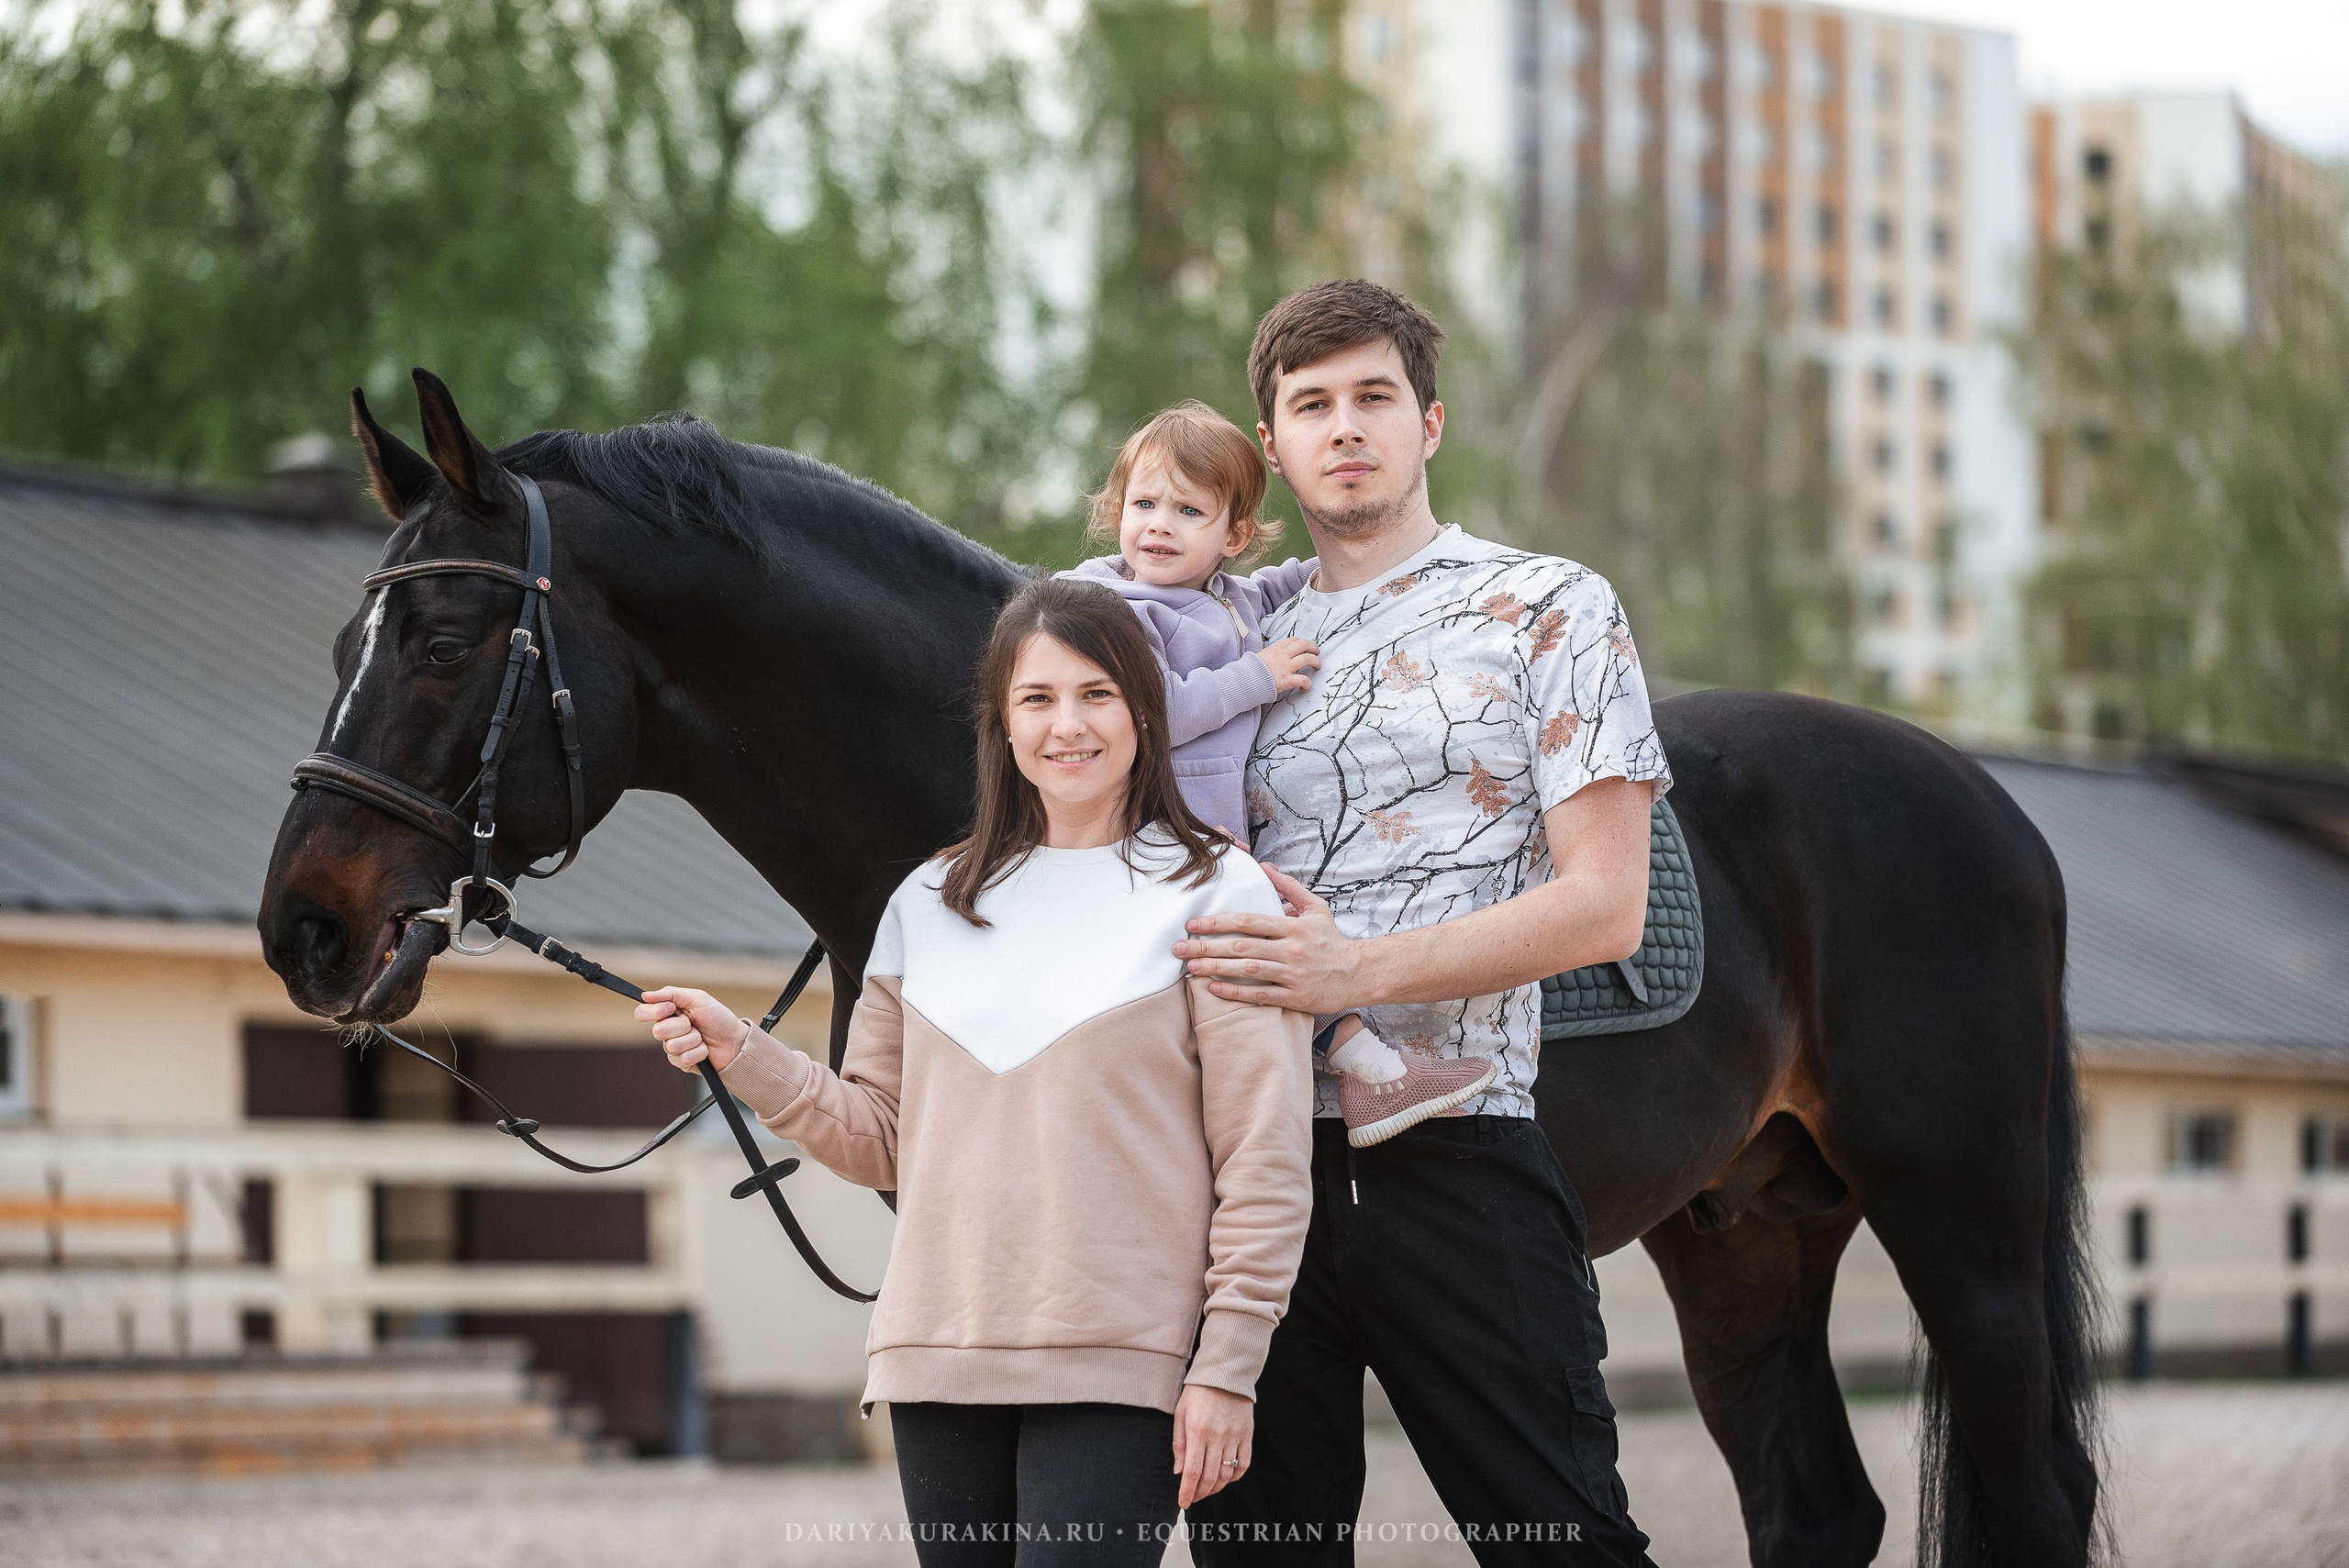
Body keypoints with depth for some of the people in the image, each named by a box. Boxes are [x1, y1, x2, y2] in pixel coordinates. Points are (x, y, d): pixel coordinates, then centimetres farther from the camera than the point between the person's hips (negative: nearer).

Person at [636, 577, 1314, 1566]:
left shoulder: (1212, 893, -1)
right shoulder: (931, 905, 14)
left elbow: (1263, 1158, -4)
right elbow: (878, 1140, 16)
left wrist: (1226, 1369, -9)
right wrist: (739, 1056, 1)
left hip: (1117, 1365, -5)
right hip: (939, 1360, 5)